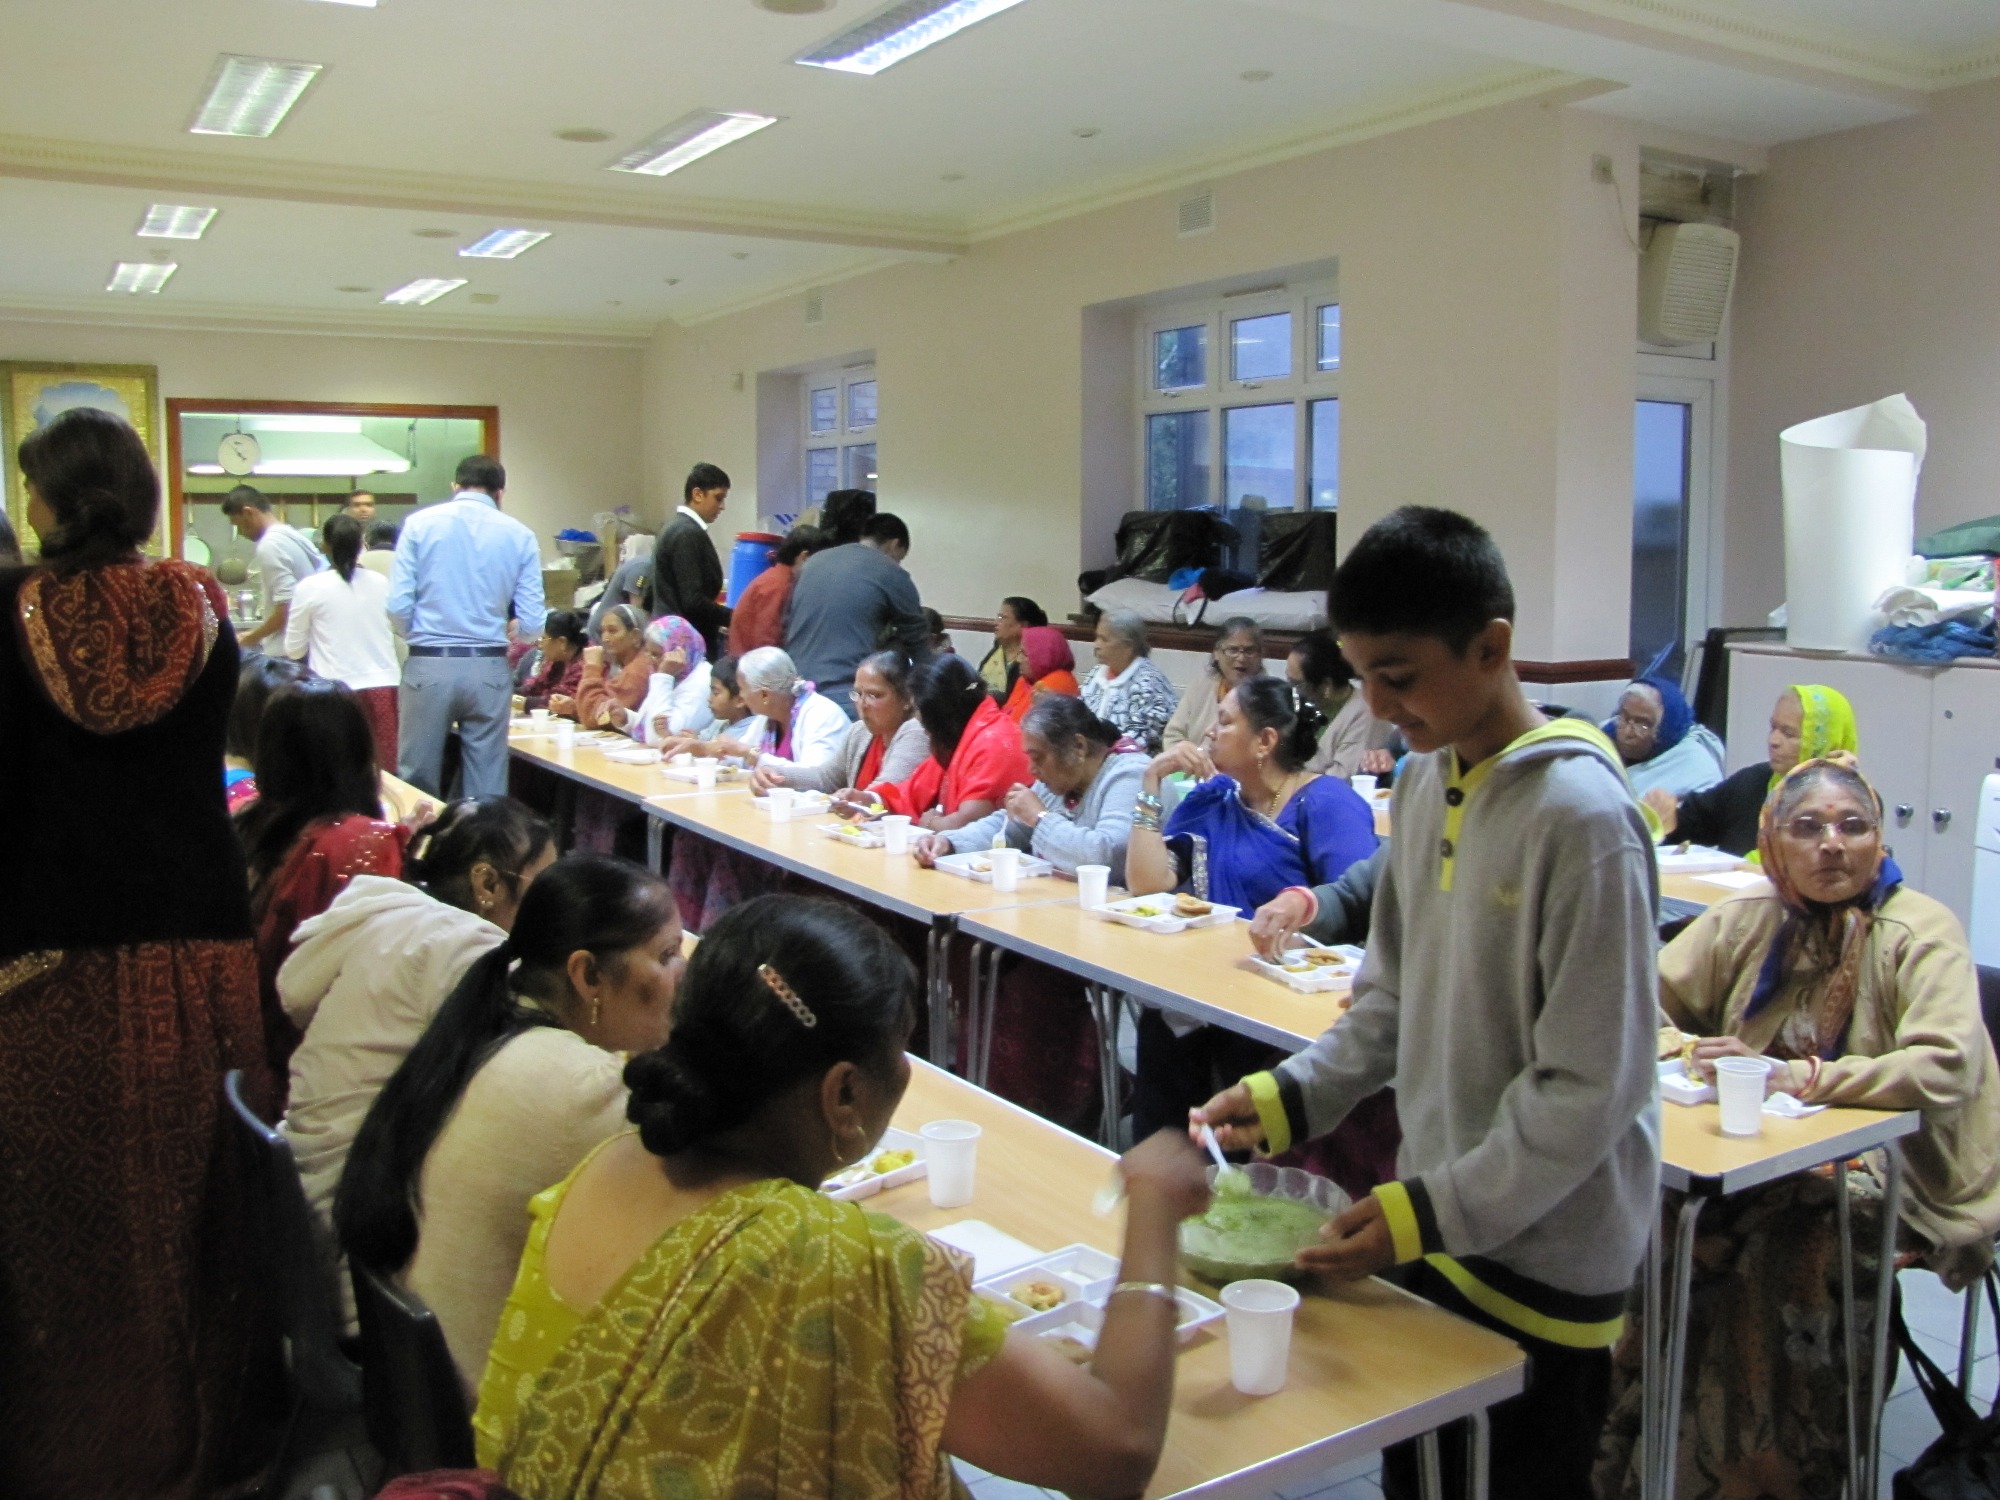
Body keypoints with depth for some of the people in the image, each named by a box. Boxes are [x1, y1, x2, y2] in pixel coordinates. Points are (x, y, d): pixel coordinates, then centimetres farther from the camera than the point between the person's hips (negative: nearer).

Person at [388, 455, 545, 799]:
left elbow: (398, 605, -5)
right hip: (490, 669, 1)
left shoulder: (420, 523, 1)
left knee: (417, 782, 9)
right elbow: (532, 622, -1)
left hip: (428, 667, -1)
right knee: (487, 787, 7)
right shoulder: (520, 536, 3)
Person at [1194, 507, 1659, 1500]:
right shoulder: (1422, 781, 2)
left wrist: (1430, 1213, -21)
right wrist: (1292, 1098, 0)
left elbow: (1591, 1088, -21)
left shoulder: (1580, 815, -22)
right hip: (1430, 1229, 7)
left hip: (1541, 1259, -7)